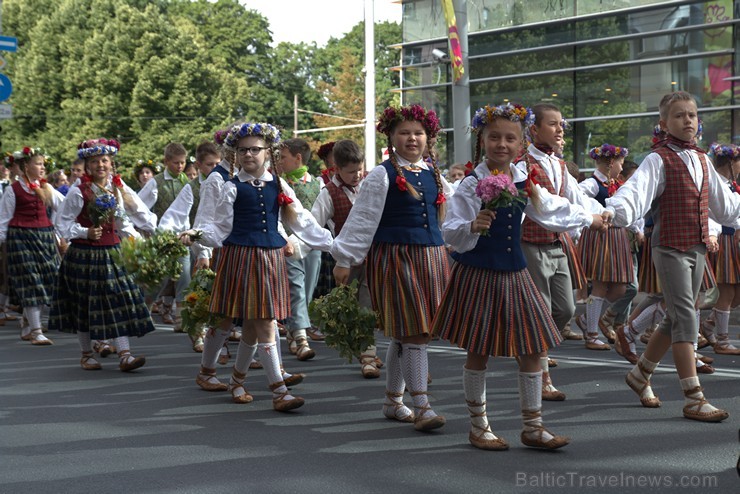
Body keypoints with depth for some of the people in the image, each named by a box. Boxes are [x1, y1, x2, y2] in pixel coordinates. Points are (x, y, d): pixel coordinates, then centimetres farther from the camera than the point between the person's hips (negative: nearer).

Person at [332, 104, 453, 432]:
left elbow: (450, 209, 27)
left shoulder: (433, 173, 13)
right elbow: (362, 219, -6)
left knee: (403, 336, 12)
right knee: (413, 334, -11)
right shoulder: (382, 175, -6)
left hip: (431, 257, 6)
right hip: (395, 257, -6)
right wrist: (344, 260, -7)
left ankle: (393, 401, 23)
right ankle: (422, 408, -9)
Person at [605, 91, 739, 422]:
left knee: (675, 319, 14)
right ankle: (693, 400, -10)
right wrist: (614, 211, -46)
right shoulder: (659, 159, -10)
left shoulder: (701, 160, 12)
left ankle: (640, 374, 32)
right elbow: (635, 191, -27)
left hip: (697, 247, 7)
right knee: (685, 317, -11)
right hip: (670, 248, -7)